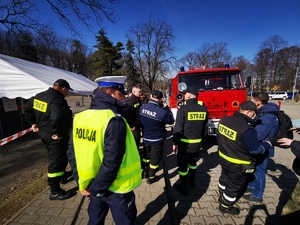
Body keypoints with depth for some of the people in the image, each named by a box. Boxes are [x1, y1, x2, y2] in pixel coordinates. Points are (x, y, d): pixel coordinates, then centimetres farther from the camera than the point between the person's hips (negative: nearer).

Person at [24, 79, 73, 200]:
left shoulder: (39, 96, 7)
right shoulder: (58, 99, -25)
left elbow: (27, 109, 17)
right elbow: (57, 118, -41)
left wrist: (33, 123, 17)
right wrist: (58, 133, -27)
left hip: (43, 132, 10)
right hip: (54, 136, -10)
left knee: (55, 159, 28)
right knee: (57, 161, 2)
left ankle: (61, 175, 49)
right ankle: (55, 192, 14)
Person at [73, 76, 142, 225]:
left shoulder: (81, 117, -2)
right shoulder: (114, 121, -26)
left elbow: (81, 153, 3)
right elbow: (112, 162, -27)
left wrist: (84, 183, 11)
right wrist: (95, 188, -11)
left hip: (95, 184, 7)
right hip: (115, 188, -7)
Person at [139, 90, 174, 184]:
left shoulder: (142, 107, -11)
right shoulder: (162, 112, -28)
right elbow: (171, 120, -10)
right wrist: (166, 108, -2)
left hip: (145, 137, 5)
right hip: (157, 140, -5)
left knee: (146, 155, 25)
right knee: (155, 158, 14)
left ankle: (145, 172, 45)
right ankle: (151, 177, 31)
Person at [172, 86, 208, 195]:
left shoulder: (183, 109, -18)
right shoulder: (203, 108, -2)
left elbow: (178, 128, -17)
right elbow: (204, 126, 9)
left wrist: (175, 143, -7)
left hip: (185, 143, -6)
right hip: (197, 142, 6)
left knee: (182, 165, 10)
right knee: (193, 162, 25)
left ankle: (183, 187, 24)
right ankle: (192, 181, 44)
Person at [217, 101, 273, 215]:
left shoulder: (224, 120, -9)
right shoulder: (247, 129, -31)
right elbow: (255, 149, -20)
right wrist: (267, 144, 0)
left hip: (223, 158, 7)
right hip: (238, 164, -7)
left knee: (224, 178, 28)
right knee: (234, 185, 16)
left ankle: (222, 197, 51)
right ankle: (225, 206, 36)